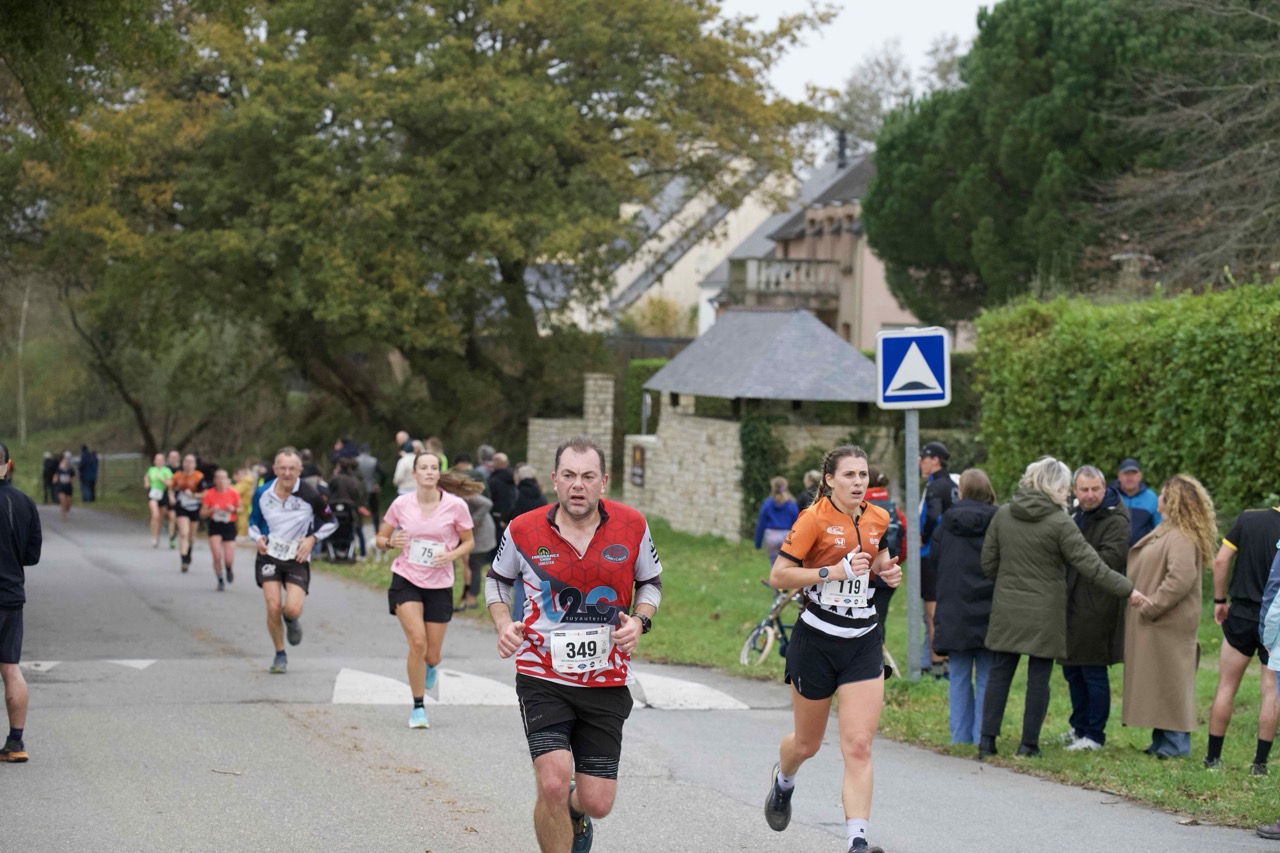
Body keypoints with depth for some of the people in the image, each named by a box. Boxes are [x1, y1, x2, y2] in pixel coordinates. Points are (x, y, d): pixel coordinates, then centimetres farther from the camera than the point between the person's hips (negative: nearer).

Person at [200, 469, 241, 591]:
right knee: (217, 556, -14)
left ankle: (229, 568, 33)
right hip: (215, 527, 0)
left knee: (228, 560, -5)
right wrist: (212, 510, -20)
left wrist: (234, 510, -14)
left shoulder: (234, 493, -5)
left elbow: (239, 510, 8)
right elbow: (202, 514, -1)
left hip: (229, 527, 0)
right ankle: (220, 581, 8)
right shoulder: (209, 494, -6)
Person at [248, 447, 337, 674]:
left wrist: (312, 539, -11)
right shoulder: (262, 493, -4)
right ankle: (280, 656, 10)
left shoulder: (310, 496, -12)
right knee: (273, 607, -11)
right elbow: (253, 521, 14)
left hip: (297, 558, -2)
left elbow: (330, 522, 3)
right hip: (269, 556, 2)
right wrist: (258, 538, -5)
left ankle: (292, 621, 25)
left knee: (293, 609, -16)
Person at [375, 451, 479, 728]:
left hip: (439, 585, 1)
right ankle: (418, 708, -3)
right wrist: (391, 541, -16)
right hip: (406, 580, 0)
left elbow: (468, 542, 5)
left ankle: (431, 665, 45)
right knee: (417, 641, -19)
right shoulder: (402, 504, -5)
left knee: (431, 655, 4)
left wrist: (452, 554, -16)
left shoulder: (456, 505, -8)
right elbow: (380, 539, 7)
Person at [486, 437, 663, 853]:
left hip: (606, 682, 2)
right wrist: (503, 624, -5)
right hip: (543, 679, -2)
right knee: (553, 783, -21)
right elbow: (498, 578, 13)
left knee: (597, 801, 3)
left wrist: (639, 620, -7)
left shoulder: (631, 526, -4)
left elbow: (650, 581, 13)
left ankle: (574, 816, 42)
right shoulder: (524, 530, -6)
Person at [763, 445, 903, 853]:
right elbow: (778, 576, -16)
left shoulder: (877, 518, 2)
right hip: (817, 640, -3)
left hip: (864, 643, 3)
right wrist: (832, 571, -25)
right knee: (807, 743, 15)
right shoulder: (815, 518, -14)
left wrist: (886, 569, 2)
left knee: (858, 747, -10)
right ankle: (783, 780, 51)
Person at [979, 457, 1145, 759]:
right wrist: (1128, 590, -4)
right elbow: (1092, 567, -12)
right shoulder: (1060, 523, -13)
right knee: (1038, 677, 4)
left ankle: (987, 738, 7)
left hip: (1007, 609, 4)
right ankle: (1029, 743, 6)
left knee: (1000, 673, 9)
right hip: (1044, 614, -4)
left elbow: (988, 563, 6)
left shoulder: (1003, 515, 1)